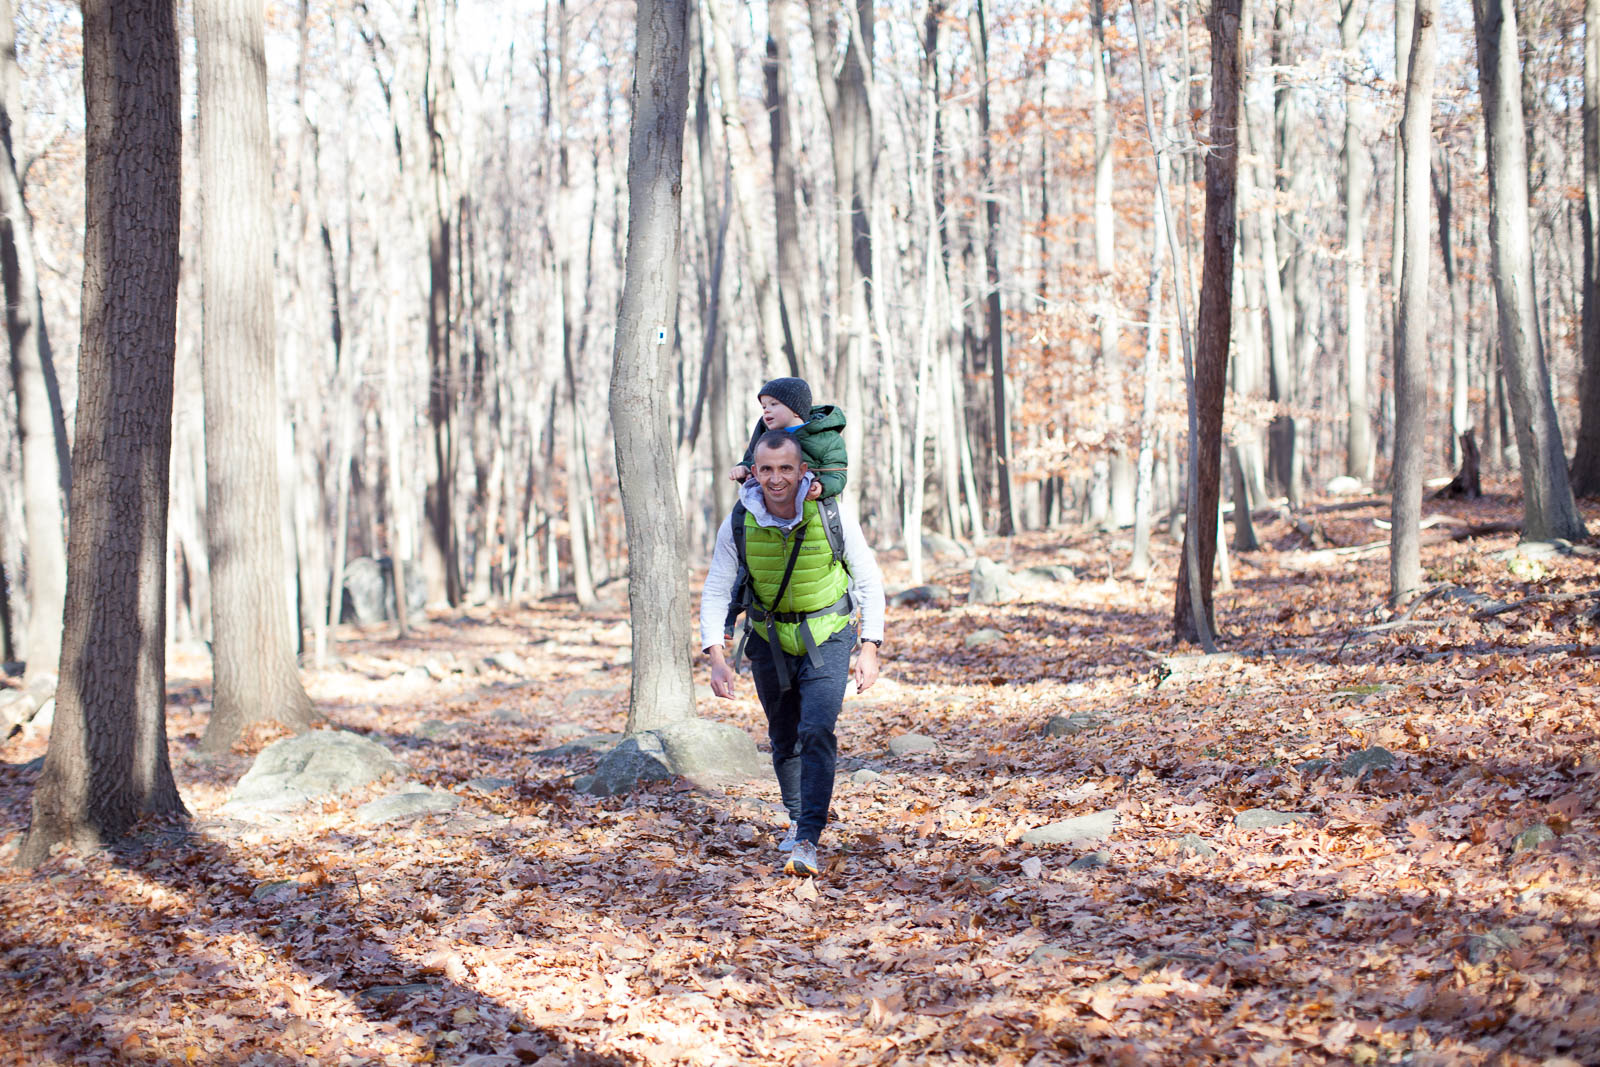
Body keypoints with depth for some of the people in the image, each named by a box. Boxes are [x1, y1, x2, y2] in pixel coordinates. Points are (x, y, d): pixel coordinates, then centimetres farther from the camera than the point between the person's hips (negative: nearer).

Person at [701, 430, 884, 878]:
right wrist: (717, 658, -21)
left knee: (817, 732, -19)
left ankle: (808, 841, -20)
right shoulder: (740, 523, -16)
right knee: (784, 740, 15)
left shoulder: (832, 517, -19)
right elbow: (715, 592, -10)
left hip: (827, 638, -3)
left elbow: (869, 581, -8)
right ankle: (797, 818, 39)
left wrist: (870, 649, -12)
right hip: (770, 639, 3)